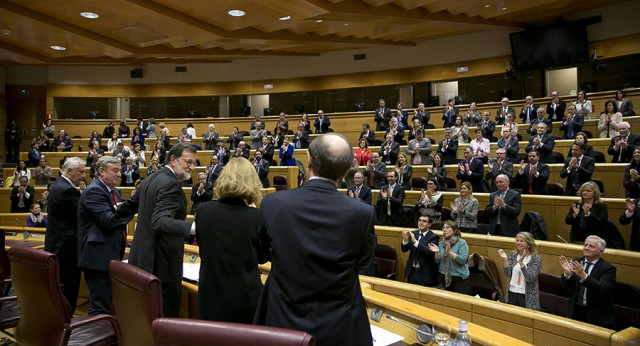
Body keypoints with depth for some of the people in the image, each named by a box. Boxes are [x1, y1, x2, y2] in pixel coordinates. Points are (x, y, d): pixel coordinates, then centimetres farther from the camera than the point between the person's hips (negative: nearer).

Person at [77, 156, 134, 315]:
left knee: (105, 303, 19)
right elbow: (108, 220, -24)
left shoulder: (114, 192, 15)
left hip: (111, 256, 10)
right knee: (100, 307, -5)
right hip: (98, 258, -10)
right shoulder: (94, 191, -15)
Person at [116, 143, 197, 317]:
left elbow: (129, 206, 23)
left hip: (142, 258, 10)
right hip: (162, 263, -10)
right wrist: (193, 227, -51)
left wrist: (117, 210, 47)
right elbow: (160, 221, -34)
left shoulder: (151, 178, 9)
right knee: (167, 317, 0)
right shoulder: (170, 184, -20)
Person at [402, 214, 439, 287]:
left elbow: (430, 252, -24)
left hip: (425, 273, -5)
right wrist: (405, 239, -20)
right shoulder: (413, 233, 6)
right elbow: (404, 249, 1)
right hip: (412, 271, 5)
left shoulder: (434, 237, -9)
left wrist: (415, 241, -32)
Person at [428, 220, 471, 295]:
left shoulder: (462, 242, -7)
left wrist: (449, 252, -27)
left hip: (460, 278, -4)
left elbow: (463, 260, -18)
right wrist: (437, 252, -13)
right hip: (444, 278, 4)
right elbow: (437, 261, 6)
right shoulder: (441, 243, 7)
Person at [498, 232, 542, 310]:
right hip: (512, 293, 4)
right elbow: (507, 274, -5)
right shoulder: (512, 255, 3)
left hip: (527, 296, -3)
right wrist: (504, 259, -19)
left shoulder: (536, 259, -9)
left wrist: (521, 262, -28)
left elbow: (530, 278, -19)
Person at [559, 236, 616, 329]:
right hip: (576, 312, 3)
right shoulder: (576, 263, 2)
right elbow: (566, 286, -2)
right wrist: (567, 273, -23)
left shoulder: (608, 268, -9)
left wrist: (583, 276, -37)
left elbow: (603, 289, -24)